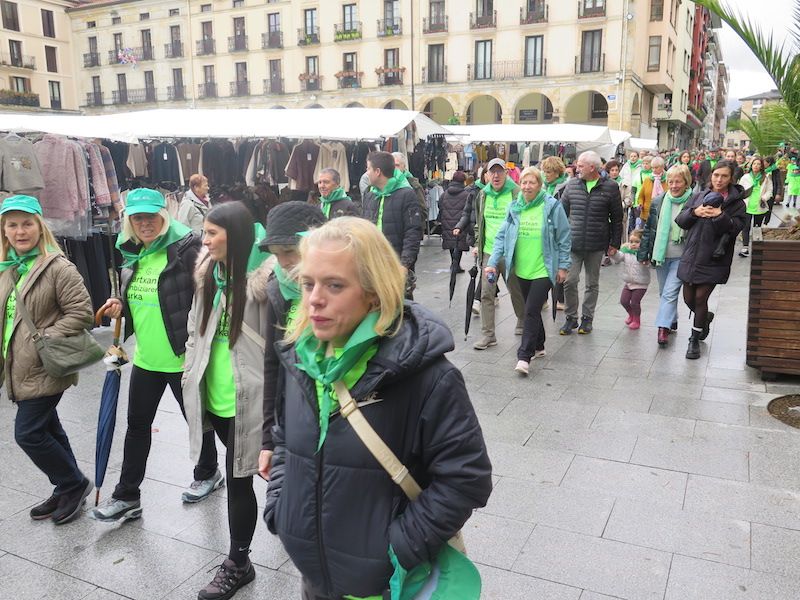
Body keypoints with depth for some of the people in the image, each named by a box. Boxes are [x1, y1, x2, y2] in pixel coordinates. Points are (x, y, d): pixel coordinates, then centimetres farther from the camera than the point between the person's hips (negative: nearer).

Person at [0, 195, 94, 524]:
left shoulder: (57, 267, -13)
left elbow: (81, 312, -17)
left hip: (44, 368, -8)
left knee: (27, 433, -5)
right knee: (47, 429, 17)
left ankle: (73, 484, 16)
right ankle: (67, 490, 33)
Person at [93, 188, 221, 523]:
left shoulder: (186, 248, -18)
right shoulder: (133, 253, 6)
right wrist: (120, 306, -2)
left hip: (181, 358, -7)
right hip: (145, 358, 7)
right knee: (137, 425, 14)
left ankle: (208, 473, 38)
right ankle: (127, 496, 27)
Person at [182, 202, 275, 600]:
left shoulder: (262, 277, -15)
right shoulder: (209, 274, 7)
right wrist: (190, 379, 17)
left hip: (246, 398, -7)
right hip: (213, 396, 7)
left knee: (239, 479, 3)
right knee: (239, 476, 19)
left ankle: (237, 563, 22)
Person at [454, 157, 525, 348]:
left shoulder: (517, 193, -7)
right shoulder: (482, 195, 9)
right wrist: (478, 244, 17)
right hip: (488, 252, 4)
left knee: (516, 291, 13)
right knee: (486, 293, -1)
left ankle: (523, 323, 38)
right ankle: (488, 335, 5)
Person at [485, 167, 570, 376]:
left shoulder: (552, 206, -8)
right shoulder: (515, 207, 3)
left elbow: (564, 237, -2)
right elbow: (502, 236, 4)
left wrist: (563, 266, -2)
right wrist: (493, 262, -5)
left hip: (544, 270, -5)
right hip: (522, 269, 5)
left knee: (532, 311, -10)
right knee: (532, 310, 17)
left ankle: (524, 356, -6)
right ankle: (538, 347, 34)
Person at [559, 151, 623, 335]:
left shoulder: (611, 187, -2)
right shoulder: (572, 185, 5)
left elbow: (617, 218, 3)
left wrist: (615, 243, 2)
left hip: (596, 245, -1)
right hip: (573, 244, 1)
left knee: (592, 283, 10)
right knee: (570, 281, -4)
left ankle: (587, 318, 23)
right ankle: (571, 318, 12)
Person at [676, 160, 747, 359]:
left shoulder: (736, 203, -1)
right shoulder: (699, 196, 8)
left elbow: (736, 228, -11)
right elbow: (680, 221, 5)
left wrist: (721, 216, -24)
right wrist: (694, 212, -13)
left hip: (714, 259, -4)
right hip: (691, 256, 4)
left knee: (701, 297, -3)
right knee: (688, 298, 10)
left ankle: (695, 339, 14)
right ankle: (706, 317, 44)